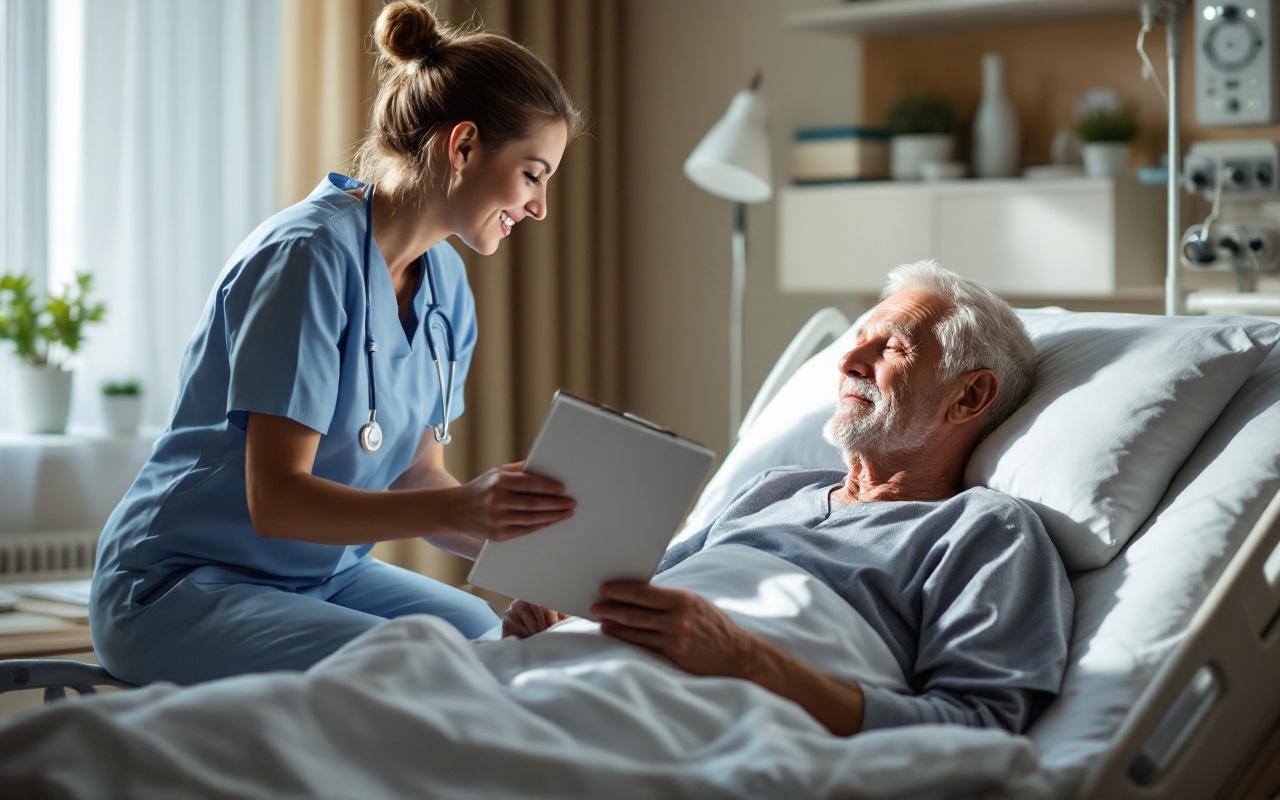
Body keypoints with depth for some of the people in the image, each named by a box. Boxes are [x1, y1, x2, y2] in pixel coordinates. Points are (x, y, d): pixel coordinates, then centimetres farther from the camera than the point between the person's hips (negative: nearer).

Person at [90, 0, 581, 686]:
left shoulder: (444, 283, 6)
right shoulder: (309, 256, -21)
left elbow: (415, 480, 6)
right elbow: (276, 499, -26)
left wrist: (530, 547, -12)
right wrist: (459, 507, -38)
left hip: (327, 574, 8)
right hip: (179, 585, -8)